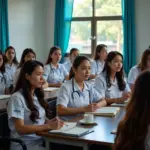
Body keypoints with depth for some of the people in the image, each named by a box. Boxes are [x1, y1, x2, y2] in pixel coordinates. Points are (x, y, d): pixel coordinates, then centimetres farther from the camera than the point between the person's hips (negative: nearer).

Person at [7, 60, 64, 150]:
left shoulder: (37, 95, 12)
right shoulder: (17, 98, -11)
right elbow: (20, 128, -17)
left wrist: (51, 122, -4)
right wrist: (49, 126, -23)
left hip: (41, 140, 7)